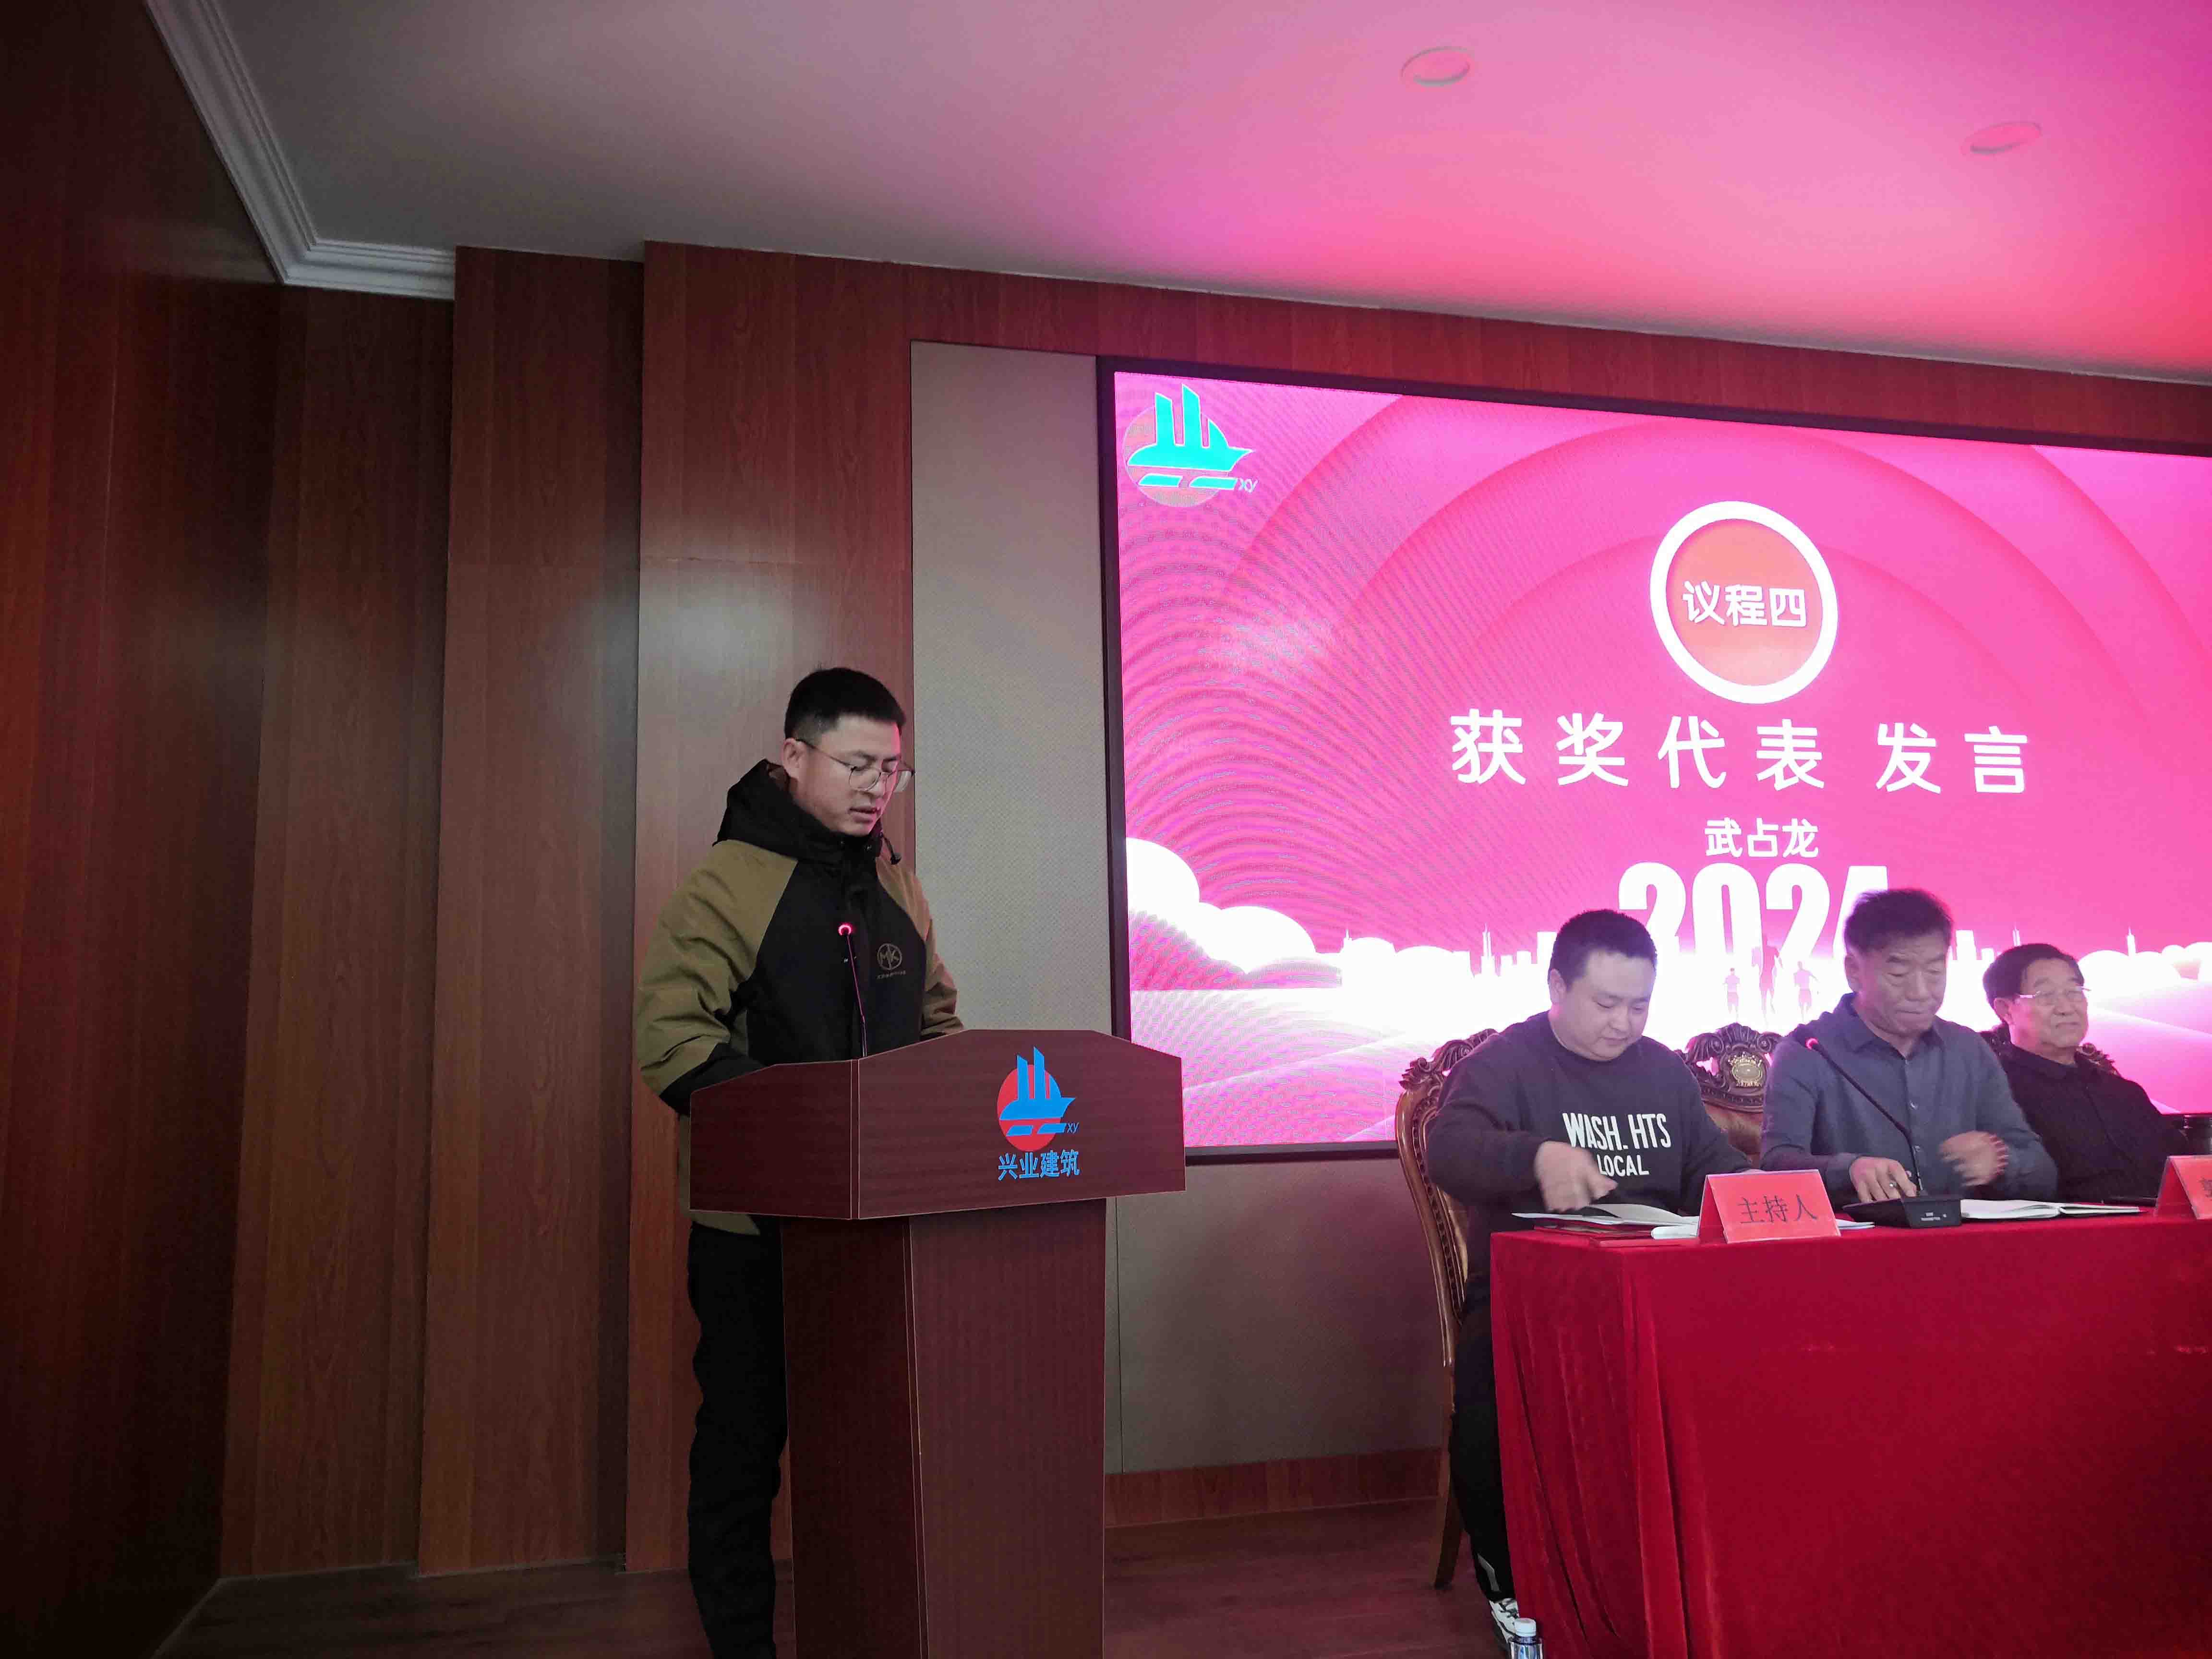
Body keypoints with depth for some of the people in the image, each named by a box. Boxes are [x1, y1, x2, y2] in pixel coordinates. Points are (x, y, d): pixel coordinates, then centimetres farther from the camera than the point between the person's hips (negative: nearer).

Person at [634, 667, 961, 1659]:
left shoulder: (896, 888, 11)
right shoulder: (732, 879, -9)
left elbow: (934, 1021, 20)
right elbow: (672, 1033, -16)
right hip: (755, 1214, -5)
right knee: (746, 1434, 6)